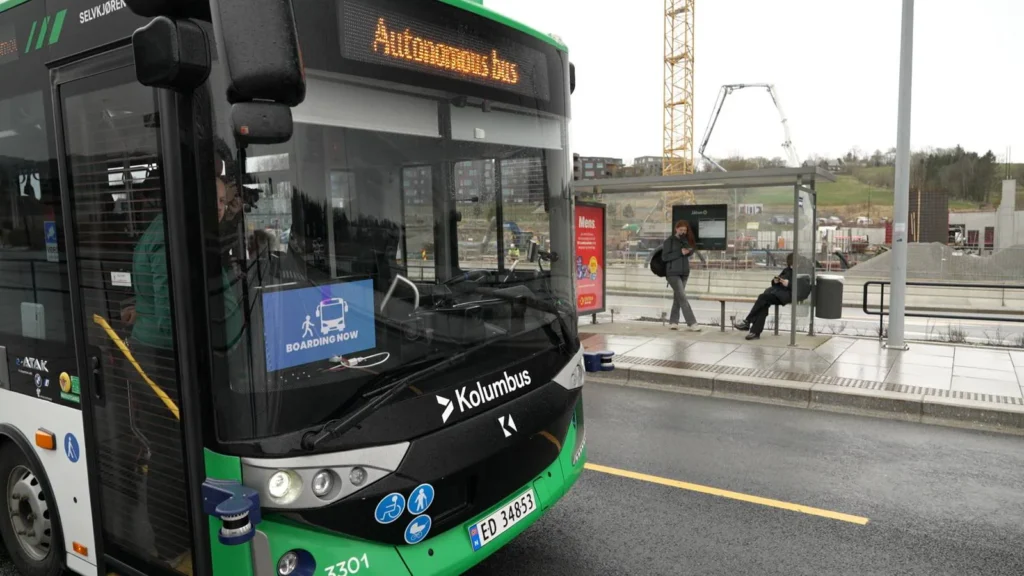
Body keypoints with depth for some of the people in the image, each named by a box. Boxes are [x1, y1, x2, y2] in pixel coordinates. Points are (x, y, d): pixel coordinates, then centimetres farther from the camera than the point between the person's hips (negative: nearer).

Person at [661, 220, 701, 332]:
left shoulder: (686, 240, 12)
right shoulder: (669, 241, -5)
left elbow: (691, 252, 2)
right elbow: (664, 257, -11)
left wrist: (684, 241, -15)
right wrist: (680, 252, -16)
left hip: (684, 273, 6)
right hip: (673, 273, -6)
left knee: (677, 298, 8)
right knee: (682, 298, -10)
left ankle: (673, 322, 14)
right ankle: (692, 323, -12)